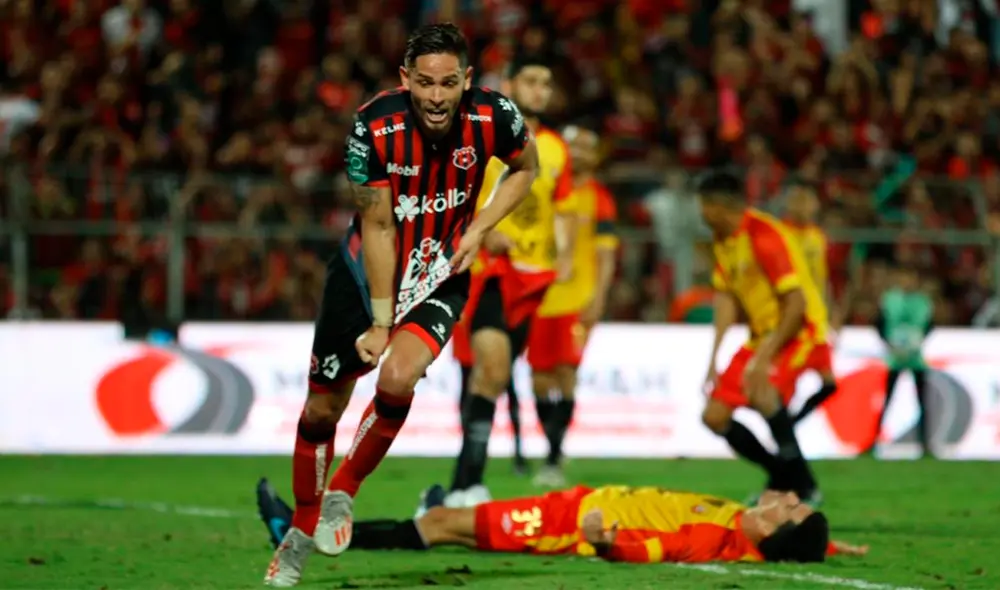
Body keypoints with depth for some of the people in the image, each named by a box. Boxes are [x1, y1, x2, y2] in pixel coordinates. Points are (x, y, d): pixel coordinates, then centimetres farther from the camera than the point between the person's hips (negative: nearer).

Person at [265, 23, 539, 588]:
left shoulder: (494, 116, -20)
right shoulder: (374, 127, -24)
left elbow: (526, 167, 3)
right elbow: (378, 226, -17)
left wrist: (478, 231, -10)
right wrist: (380, 320, -16)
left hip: (439, 278, 0)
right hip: (366, 270, 0)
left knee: (398, 376, -27)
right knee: (322, 409, 6)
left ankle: (342, 494, -1)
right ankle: (302, 531, 30)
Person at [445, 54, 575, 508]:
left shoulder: (555, 148, 14)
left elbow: (562, 209, 21)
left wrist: (564, 254, 3)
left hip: (531, 274, 6)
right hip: (484, 267, -6)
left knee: (493, 376, 10)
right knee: (492, 363, -24)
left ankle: (462, 486, 19)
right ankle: (469, 482, -25)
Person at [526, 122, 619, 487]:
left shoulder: (598, 197, 0)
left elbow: (605, 254, -4)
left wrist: (598, 298, -15)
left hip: (578, 298, -5)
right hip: (542, 297, 5)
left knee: (566, 372, -14)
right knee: (540, 378, 5)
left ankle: (554, 459, -13)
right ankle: (553, 448, 21)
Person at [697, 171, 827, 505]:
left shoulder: (764, 236, -22)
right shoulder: (722, 240, 6)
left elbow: (797, 303, -26)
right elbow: (725, 298, 8)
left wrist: (765, 356, -29)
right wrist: (714, 359, -1)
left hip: (798, 331, -9)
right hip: (761, 334, 9)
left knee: (762, 392, -37)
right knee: (715, 416, 4)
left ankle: (802, 486, -23)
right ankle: (781, 477, 21)